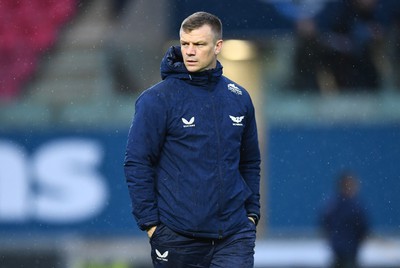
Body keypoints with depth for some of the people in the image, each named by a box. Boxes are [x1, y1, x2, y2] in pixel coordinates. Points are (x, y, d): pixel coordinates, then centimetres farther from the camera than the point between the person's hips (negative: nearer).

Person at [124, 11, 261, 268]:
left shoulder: (239, 98, 9)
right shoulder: (157, 100, -6)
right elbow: (137, 164, -7)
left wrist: (252, 213, 11)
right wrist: (150, 223, -10)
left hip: (234, 237, 3)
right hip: (177, 238, -3)